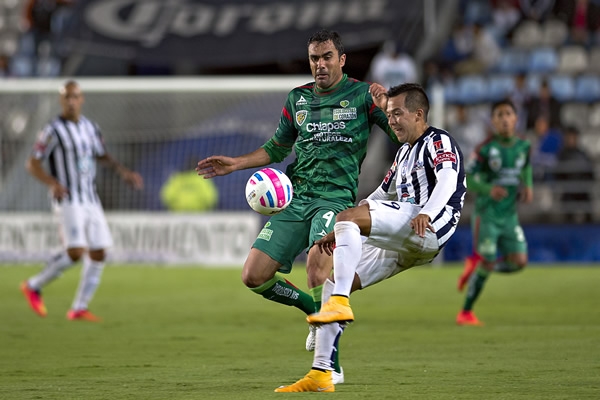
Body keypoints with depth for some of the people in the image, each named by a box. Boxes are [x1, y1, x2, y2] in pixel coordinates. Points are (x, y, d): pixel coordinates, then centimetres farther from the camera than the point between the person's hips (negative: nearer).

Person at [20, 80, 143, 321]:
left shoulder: (90, 128, 11)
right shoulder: (53, 130, -8)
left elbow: (102, 156, 27)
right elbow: (32, 164, -7)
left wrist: (124, 172, 12)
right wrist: (52, 183, -24)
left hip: (91, 200, 7)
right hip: (68, 200, -7)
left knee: (98, 253, 0)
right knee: (76, 251, -19)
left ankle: (79, 308, 9)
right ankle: (34, 287, 0)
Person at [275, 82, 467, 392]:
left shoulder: (438, 141, 2)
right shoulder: (405, 153, 31)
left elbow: (448, 180, -18)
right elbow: (380, 197, 37)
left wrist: (426, 214, -37)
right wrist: (339, 233, 30)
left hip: (427, 230, -10)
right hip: (400, 245, 10)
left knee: (346, 217, -27)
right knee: (332, 278, 2)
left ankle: (340, 304, -36)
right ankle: (320, 375, -1)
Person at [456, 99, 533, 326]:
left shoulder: (523, 146, 3)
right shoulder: (486, 149, -11)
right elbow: (467, 179, -8)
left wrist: (528, 186, 6)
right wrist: (488, 189, -25)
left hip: (509, 216, 5)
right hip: (486, 215, -5)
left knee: (519, 261, -6)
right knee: (487, 263, -10)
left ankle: (475, 265, 19)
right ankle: (465, 312, 6)